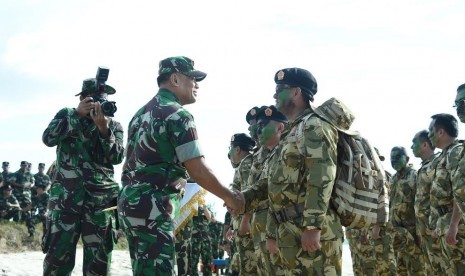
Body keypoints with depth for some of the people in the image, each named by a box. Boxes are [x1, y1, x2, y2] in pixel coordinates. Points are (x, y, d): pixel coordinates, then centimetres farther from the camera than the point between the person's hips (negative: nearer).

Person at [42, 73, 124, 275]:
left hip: (101, 200, 1)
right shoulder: (67, 115, 9)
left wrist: (103, 127, -18)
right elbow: (48, 138, -8)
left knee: (99, 259, 2)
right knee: (58, 255, -4)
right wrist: (78, 114, -14)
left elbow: (117, 157, -5)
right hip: (65, 197, -1)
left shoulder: (114, 126, 11)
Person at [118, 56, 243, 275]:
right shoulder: (177, 114, -10)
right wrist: (229, 197, -3)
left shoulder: (142, 113, 18)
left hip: (130, 203, 9)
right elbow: (198, 171, -14)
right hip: (151, 209, -9)